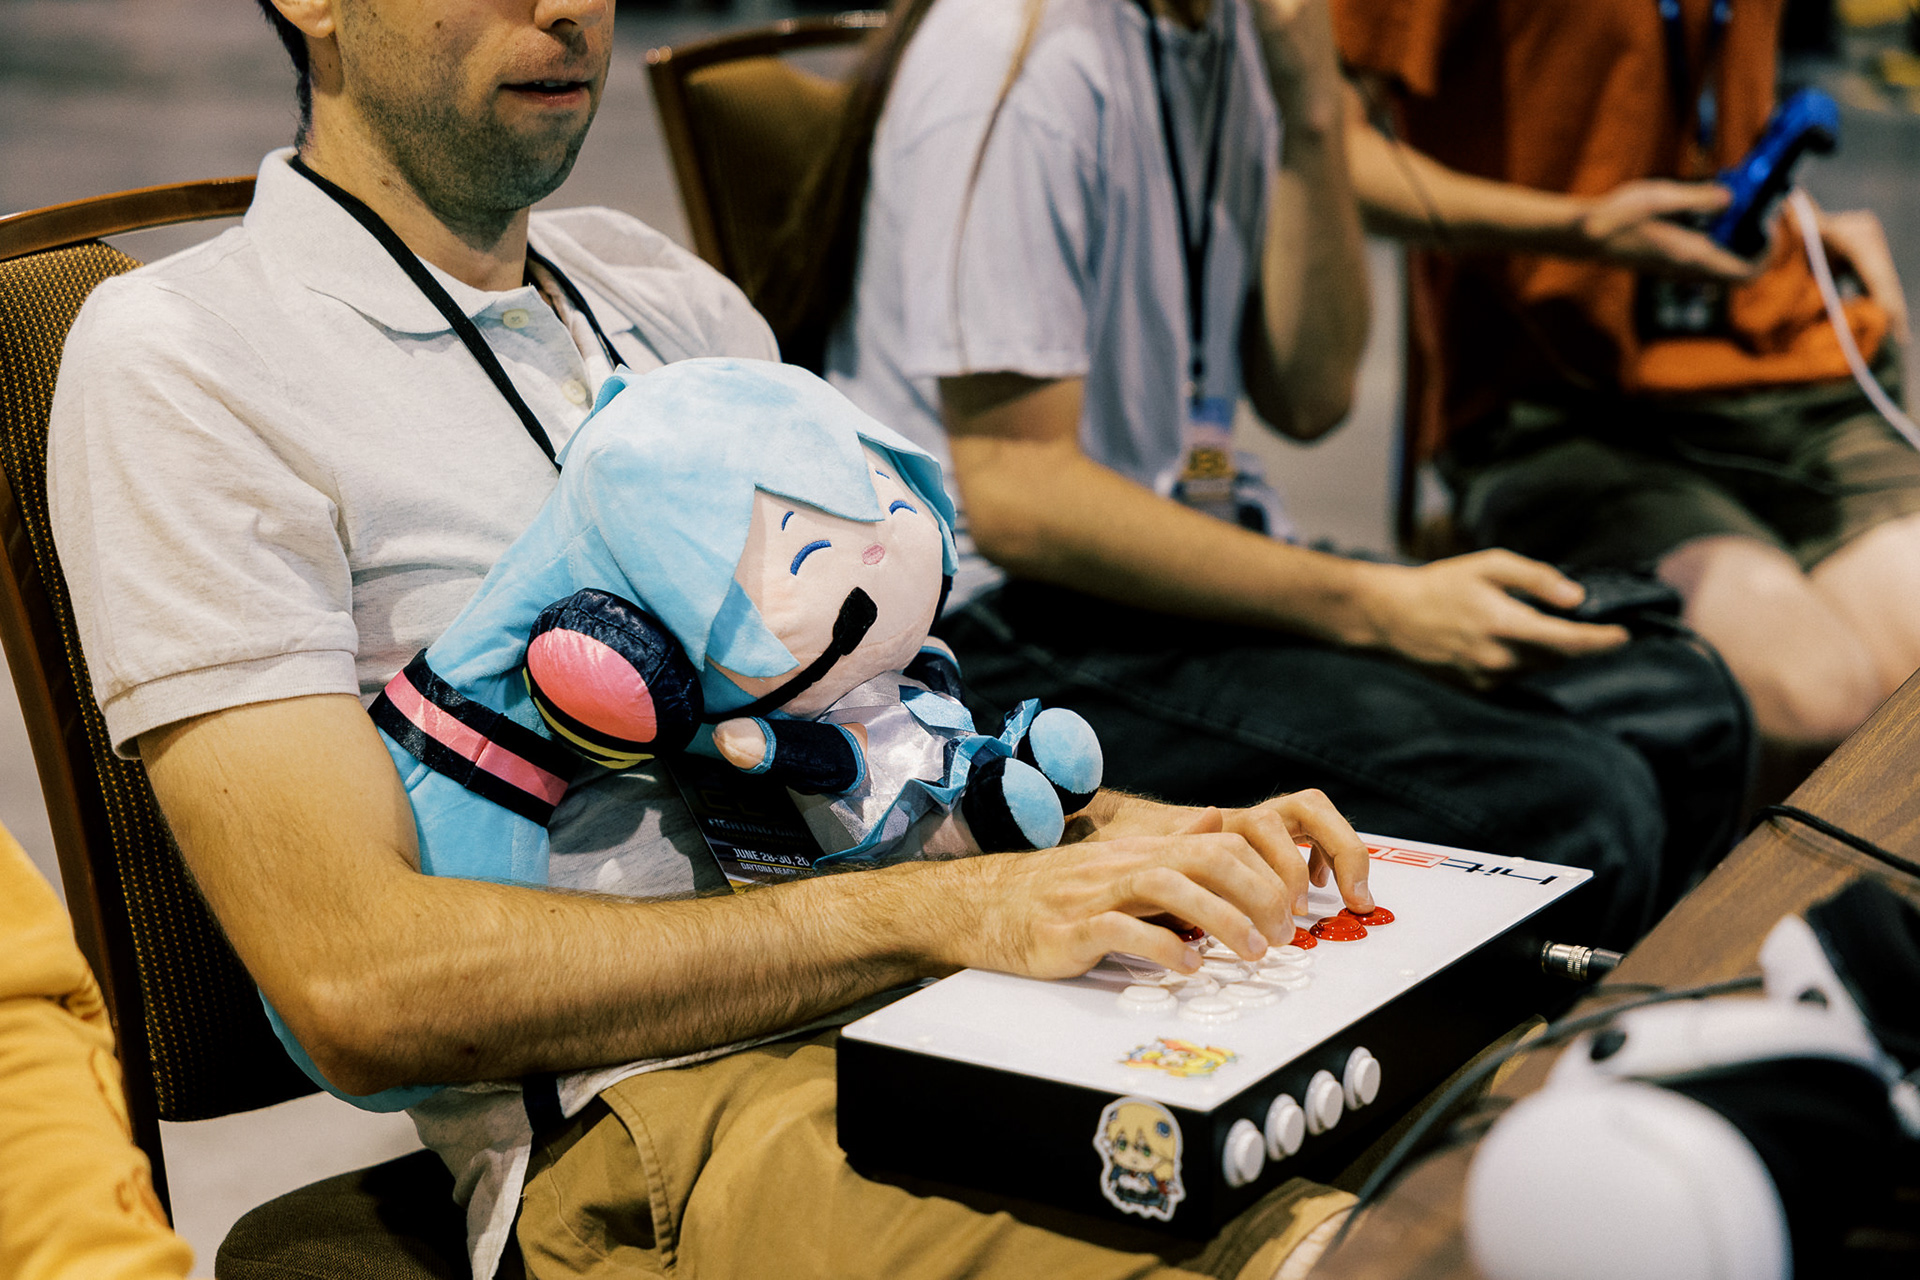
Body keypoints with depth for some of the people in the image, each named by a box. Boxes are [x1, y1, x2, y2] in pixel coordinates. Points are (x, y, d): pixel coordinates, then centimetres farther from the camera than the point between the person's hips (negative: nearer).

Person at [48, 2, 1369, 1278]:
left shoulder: (674, 295, 21)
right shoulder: (182, 358, -2)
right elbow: (359, 983, -12)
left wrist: (1127, 835, -2)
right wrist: (944, 912, -18)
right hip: (641, 1106, -7)